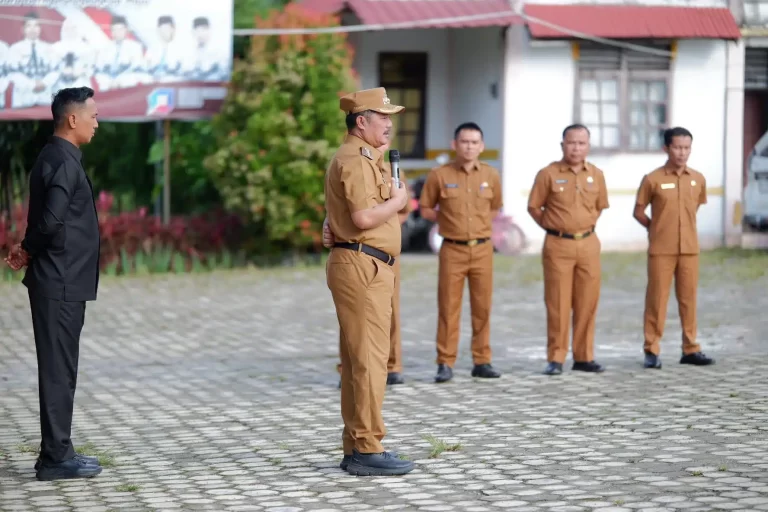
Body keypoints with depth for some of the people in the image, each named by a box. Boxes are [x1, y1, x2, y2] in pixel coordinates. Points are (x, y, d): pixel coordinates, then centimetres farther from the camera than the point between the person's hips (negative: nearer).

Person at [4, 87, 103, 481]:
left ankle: (57, 452, 19)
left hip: (62, 282, 10)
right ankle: (56, 457, 1)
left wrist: (28, 251, 1)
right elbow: (50, 221, -25)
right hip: (61, 283, -10)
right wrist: (30, 252, -8)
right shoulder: (64, 162, -17)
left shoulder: (57, 158, 15)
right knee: (58, 370, -4)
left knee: (60, 369, 13)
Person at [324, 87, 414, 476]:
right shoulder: (354, 160, -14)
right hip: (361, 266, -11)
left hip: (368, 268, 11)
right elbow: (363, 217, -24)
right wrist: (397, 201, -10)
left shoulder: (364, 159, 21)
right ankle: (366, 449, -10)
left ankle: (356, 447, 16)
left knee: (357, 360, 11)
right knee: (369, 359, -11)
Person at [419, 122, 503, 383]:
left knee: (482, 307, 5)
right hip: (452, 250, -2)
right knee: (448, 308, -2)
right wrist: (447, 219, -2)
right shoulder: (439, 175, -2)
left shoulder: (491, 175, 5)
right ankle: (445, 364, 3)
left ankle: (482, 361, 13)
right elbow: (426, 210, 7)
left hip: (482, 249, 2)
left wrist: (480, 223, 5)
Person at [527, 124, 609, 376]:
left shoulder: (596, 175, 6)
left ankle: (584, 356, 14)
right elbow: (534, 207, 2)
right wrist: (553, 226, 3)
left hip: (588, 244, 3)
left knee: (587, 303, 5)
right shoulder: (548, 174, -5)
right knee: (557, 303, -2)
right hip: (558, 245, -3)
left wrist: (587, 225, 9)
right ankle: (556, 358, 5)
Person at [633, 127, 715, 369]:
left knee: (688, 298, 6)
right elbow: (638, 211, 3)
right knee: (657, 299, -1)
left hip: (689, 248, 3)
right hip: (661, 249, -3)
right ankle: (652, 351, 5)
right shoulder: (652, 180, -6)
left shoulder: (698, 179, 4)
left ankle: (691, 349, 14)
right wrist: (658, 229, 7)